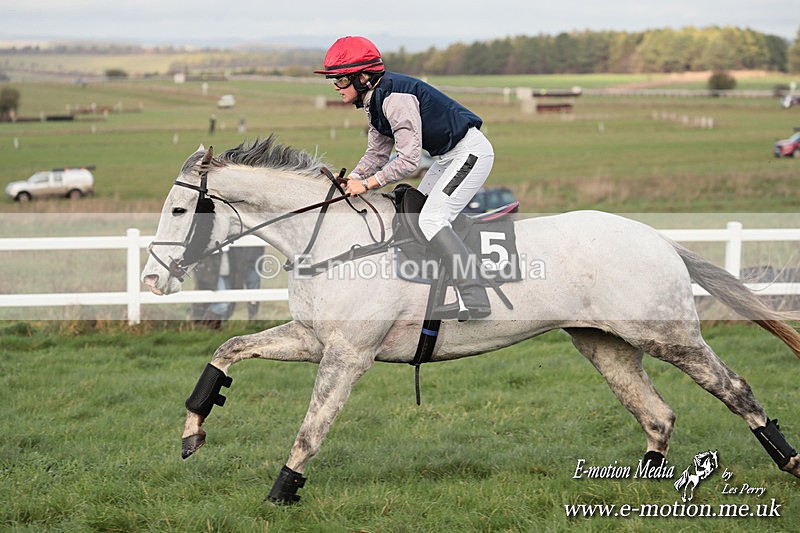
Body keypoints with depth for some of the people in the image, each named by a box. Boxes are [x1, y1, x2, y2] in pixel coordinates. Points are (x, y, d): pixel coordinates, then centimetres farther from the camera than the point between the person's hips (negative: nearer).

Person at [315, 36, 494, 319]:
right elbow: (376, 153, 12)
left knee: (432, 220, -19)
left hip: (470, 151, -11)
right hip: (448, 155, 11)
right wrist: (352, 180, -4)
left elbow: (408, 160, -28)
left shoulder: (395, 98, -26)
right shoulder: (376, 99, 6)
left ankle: (476, 300, -23)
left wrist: (367, 183, -22)